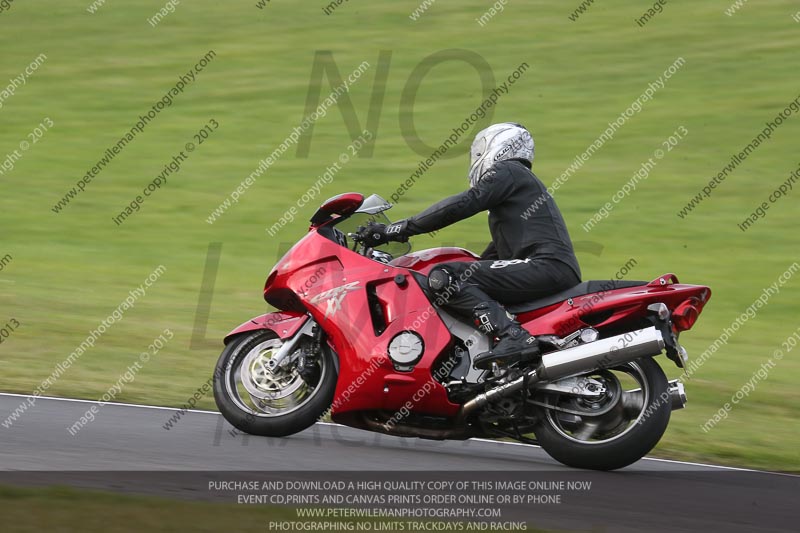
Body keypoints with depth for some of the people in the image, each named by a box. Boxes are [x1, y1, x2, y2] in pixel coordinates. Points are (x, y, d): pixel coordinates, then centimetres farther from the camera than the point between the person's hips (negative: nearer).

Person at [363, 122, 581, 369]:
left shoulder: (506, 172, 3)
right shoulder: (524, 182, 33)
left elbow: (462, 204, -11)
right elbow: (499, 249, 37)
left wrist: (401, 228, -10)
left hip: (547, 266, -10)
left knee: (444, 277, -20)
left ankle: (513, 337, -34)